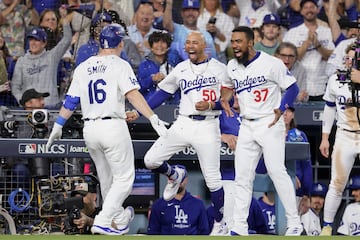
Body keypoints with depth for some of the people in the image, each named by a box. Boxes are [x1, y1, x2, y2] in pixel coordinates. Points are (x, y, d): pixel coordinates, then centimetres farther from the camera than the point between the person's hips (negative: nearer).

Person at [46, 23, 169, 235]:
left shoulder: (83, 68, 11)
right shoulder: (120, 65, -4)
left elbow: (70, 102, 12)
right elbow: (133, 94, -17)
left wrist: (58, 127, 22)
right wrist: (154, 119, -23)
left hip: (89, 129, 6)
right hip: (113, 127, -6)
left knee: (106, 179, 20)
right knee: (124, 178, 0)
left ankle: (120, 220, 31)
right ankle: (103, 222, -13)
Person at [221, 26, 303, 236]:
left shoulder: (271, 63, -10)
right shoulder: (232, 67, 8)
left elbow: (293, 88, -8)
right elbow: (228, 86, 26)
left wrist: (281, 109, -22)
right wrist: (224, 100, 5)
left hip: (269, 124, -6)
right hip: (247, 127, 6)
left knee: (277, 171, -11)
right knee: (242, 177, 4)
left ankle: (294, 222, -4)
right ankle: (240, 227, 7)